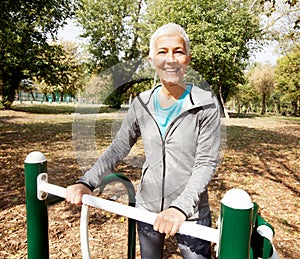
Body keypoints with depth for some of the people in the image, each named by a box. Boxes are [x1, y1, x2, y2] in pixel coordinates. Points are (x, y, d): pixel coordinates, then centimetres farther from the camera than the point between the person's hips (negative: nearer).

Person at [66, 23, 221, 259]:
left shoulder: (205, 104, -12)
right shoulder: (142, 104, -3)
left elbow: (206, 163, -16)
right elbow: (118, 149, 0)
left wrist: (181, 206, -28)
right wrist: (87, 183, -12)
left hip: (191, 213, -3)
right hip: (147, 207, 4)